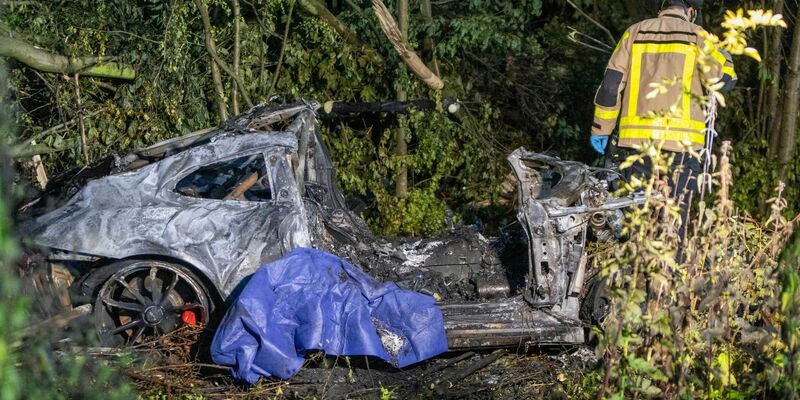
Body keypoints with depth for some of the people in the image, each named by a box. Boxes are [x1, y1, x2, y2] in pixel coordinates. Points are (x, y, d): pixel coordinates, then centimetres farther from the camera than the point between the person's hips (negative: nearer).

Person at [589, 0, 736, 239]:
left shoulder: (635, 33, 10)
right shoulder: (696, 37, 2)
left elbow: (611, 83, 7)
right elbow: (724, 80, 3)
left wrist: (601, 129, 13)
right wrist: (725, 58, 25)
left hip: (636, 138, 3)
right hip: (680, 139, -3)